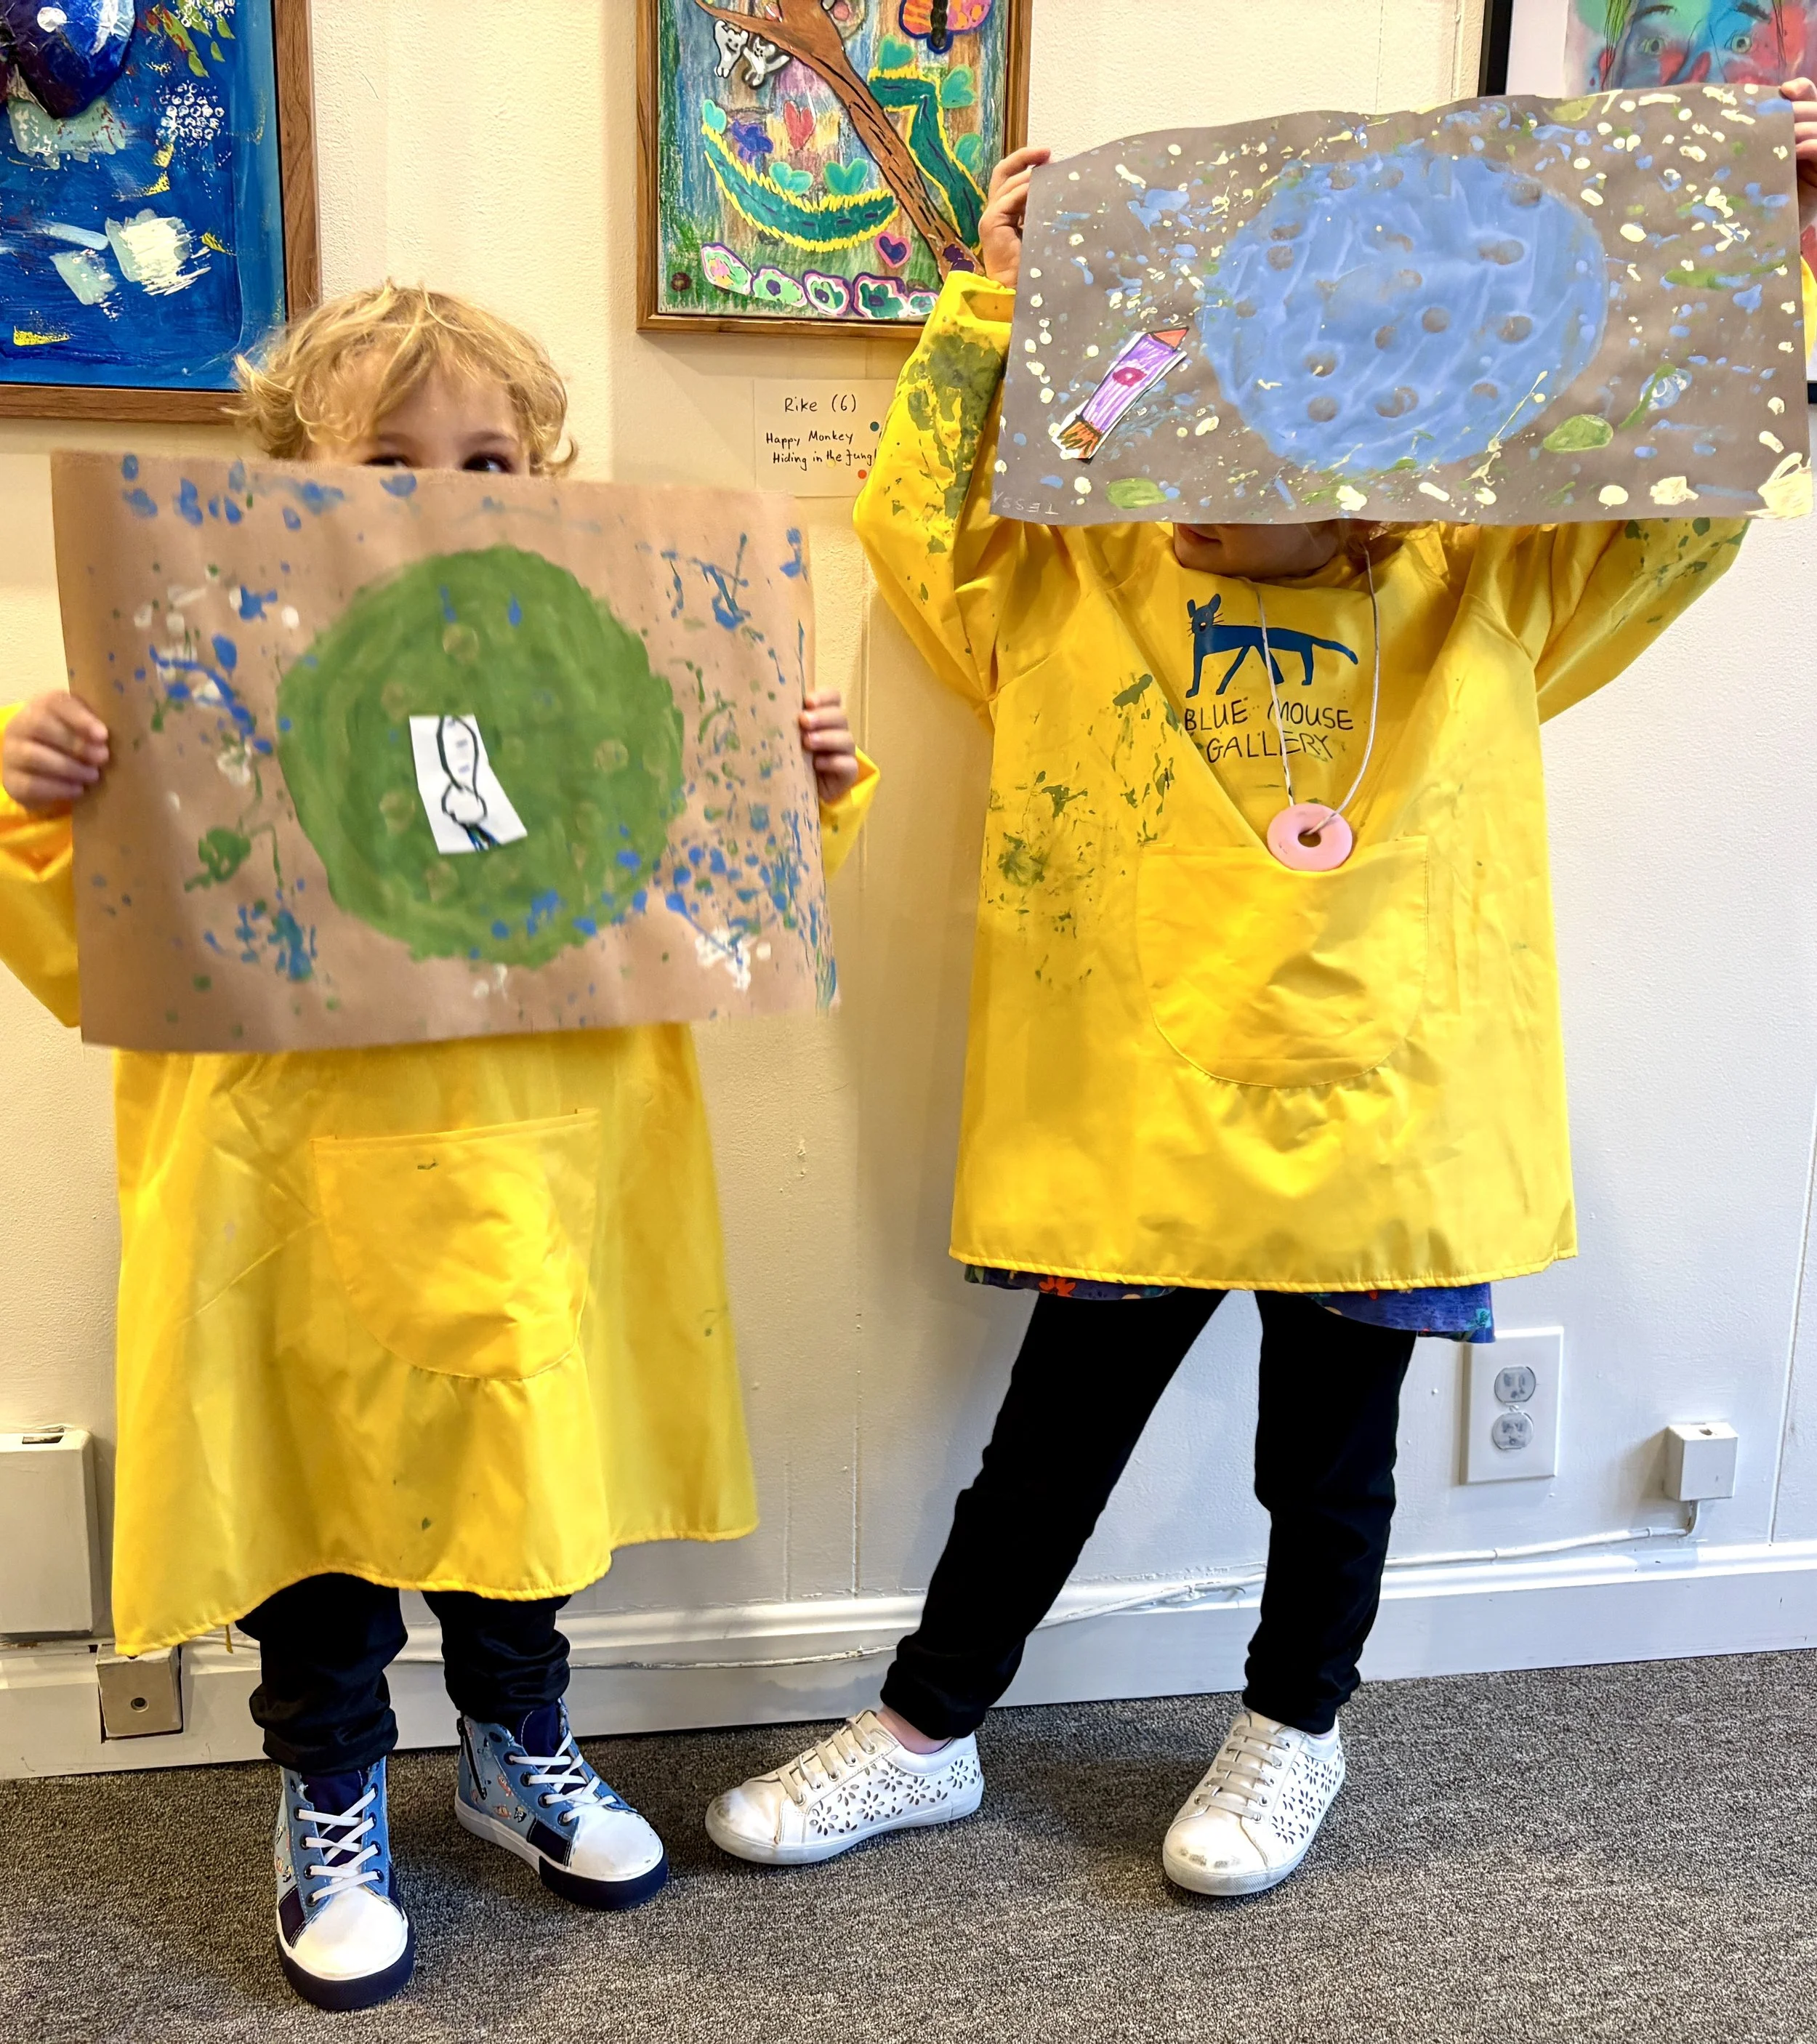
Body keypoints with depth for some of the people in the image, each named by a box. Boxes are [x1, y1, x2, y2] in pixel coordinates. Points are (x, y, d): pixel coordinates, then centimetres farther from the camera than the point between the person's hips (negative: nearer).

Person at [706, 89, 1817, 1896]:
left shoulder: (1486, 592, 3)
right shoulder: (1081, 588, 2)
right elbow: (919, 521, -3)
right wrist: (994, 302, -1)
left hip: (1375, 1122, 1)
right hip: (1136, 1121, 0)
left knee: (1329, 1457, 16)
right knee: (1052, 1441, 12)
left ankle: (1292, 1731, 41)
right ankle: (925, 1733, 30)